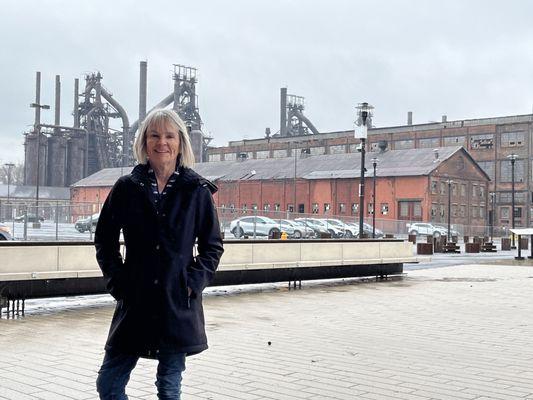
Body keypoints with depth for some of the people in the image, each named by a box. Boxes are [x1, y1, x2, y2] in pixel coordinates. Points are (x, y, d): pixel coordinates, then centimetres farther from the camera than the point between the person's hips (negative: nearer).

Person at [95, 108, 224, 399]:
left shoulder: (197, 190, 1)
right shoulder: (127, 188, 3)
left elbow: (213, 246, 6)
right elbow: (104, 238, 11)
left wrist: (194, 282, -6)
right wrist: (117, 280, 0)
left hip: (179, 305, -1)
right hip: (134, 303, 1)